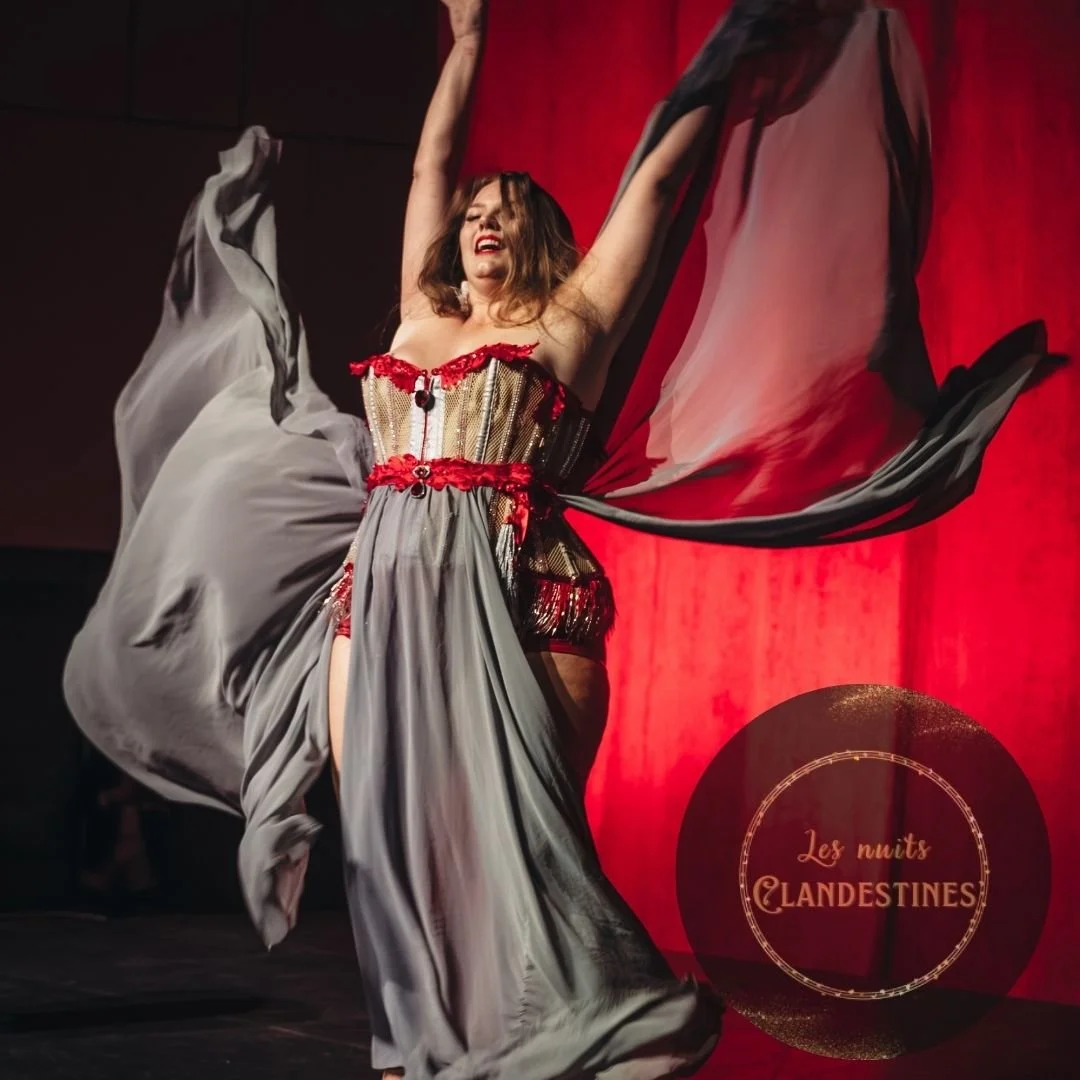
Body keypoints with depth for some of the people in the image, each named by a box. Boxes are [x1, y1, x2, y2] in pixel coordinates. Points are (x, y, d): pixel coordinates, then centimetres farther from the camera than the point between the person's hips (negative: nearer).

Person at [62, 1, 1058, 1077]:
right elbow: (432, 163, 31)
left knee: (511, 836, -8)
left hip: (516, 596, -5)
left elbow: (660, 179, 13)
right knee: (385, 838, 1)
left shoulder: (568, 324, 9)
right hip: (381, 596, 5)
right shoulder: (421, 319, 21)